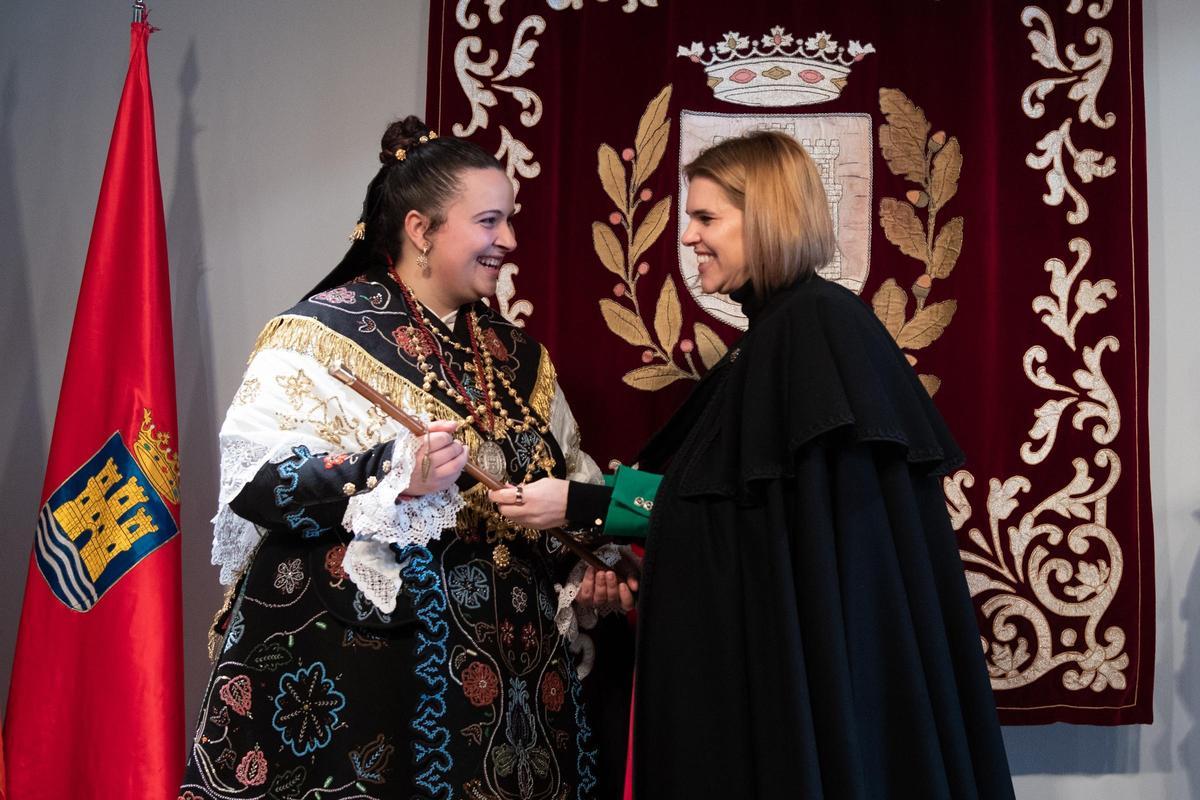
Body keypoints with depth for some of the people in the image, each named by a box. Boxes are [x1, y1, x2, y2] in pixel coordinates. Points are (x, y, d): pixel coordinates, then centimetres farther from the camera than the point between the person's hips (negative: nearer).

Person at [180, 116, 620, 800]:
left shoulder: (514, 354, 14)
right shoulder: (324, 332, -7)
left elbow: (568, 477, 19)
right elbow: (258, 479, -16)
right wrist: (396, 475, -26)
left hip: (502, 657, 6)